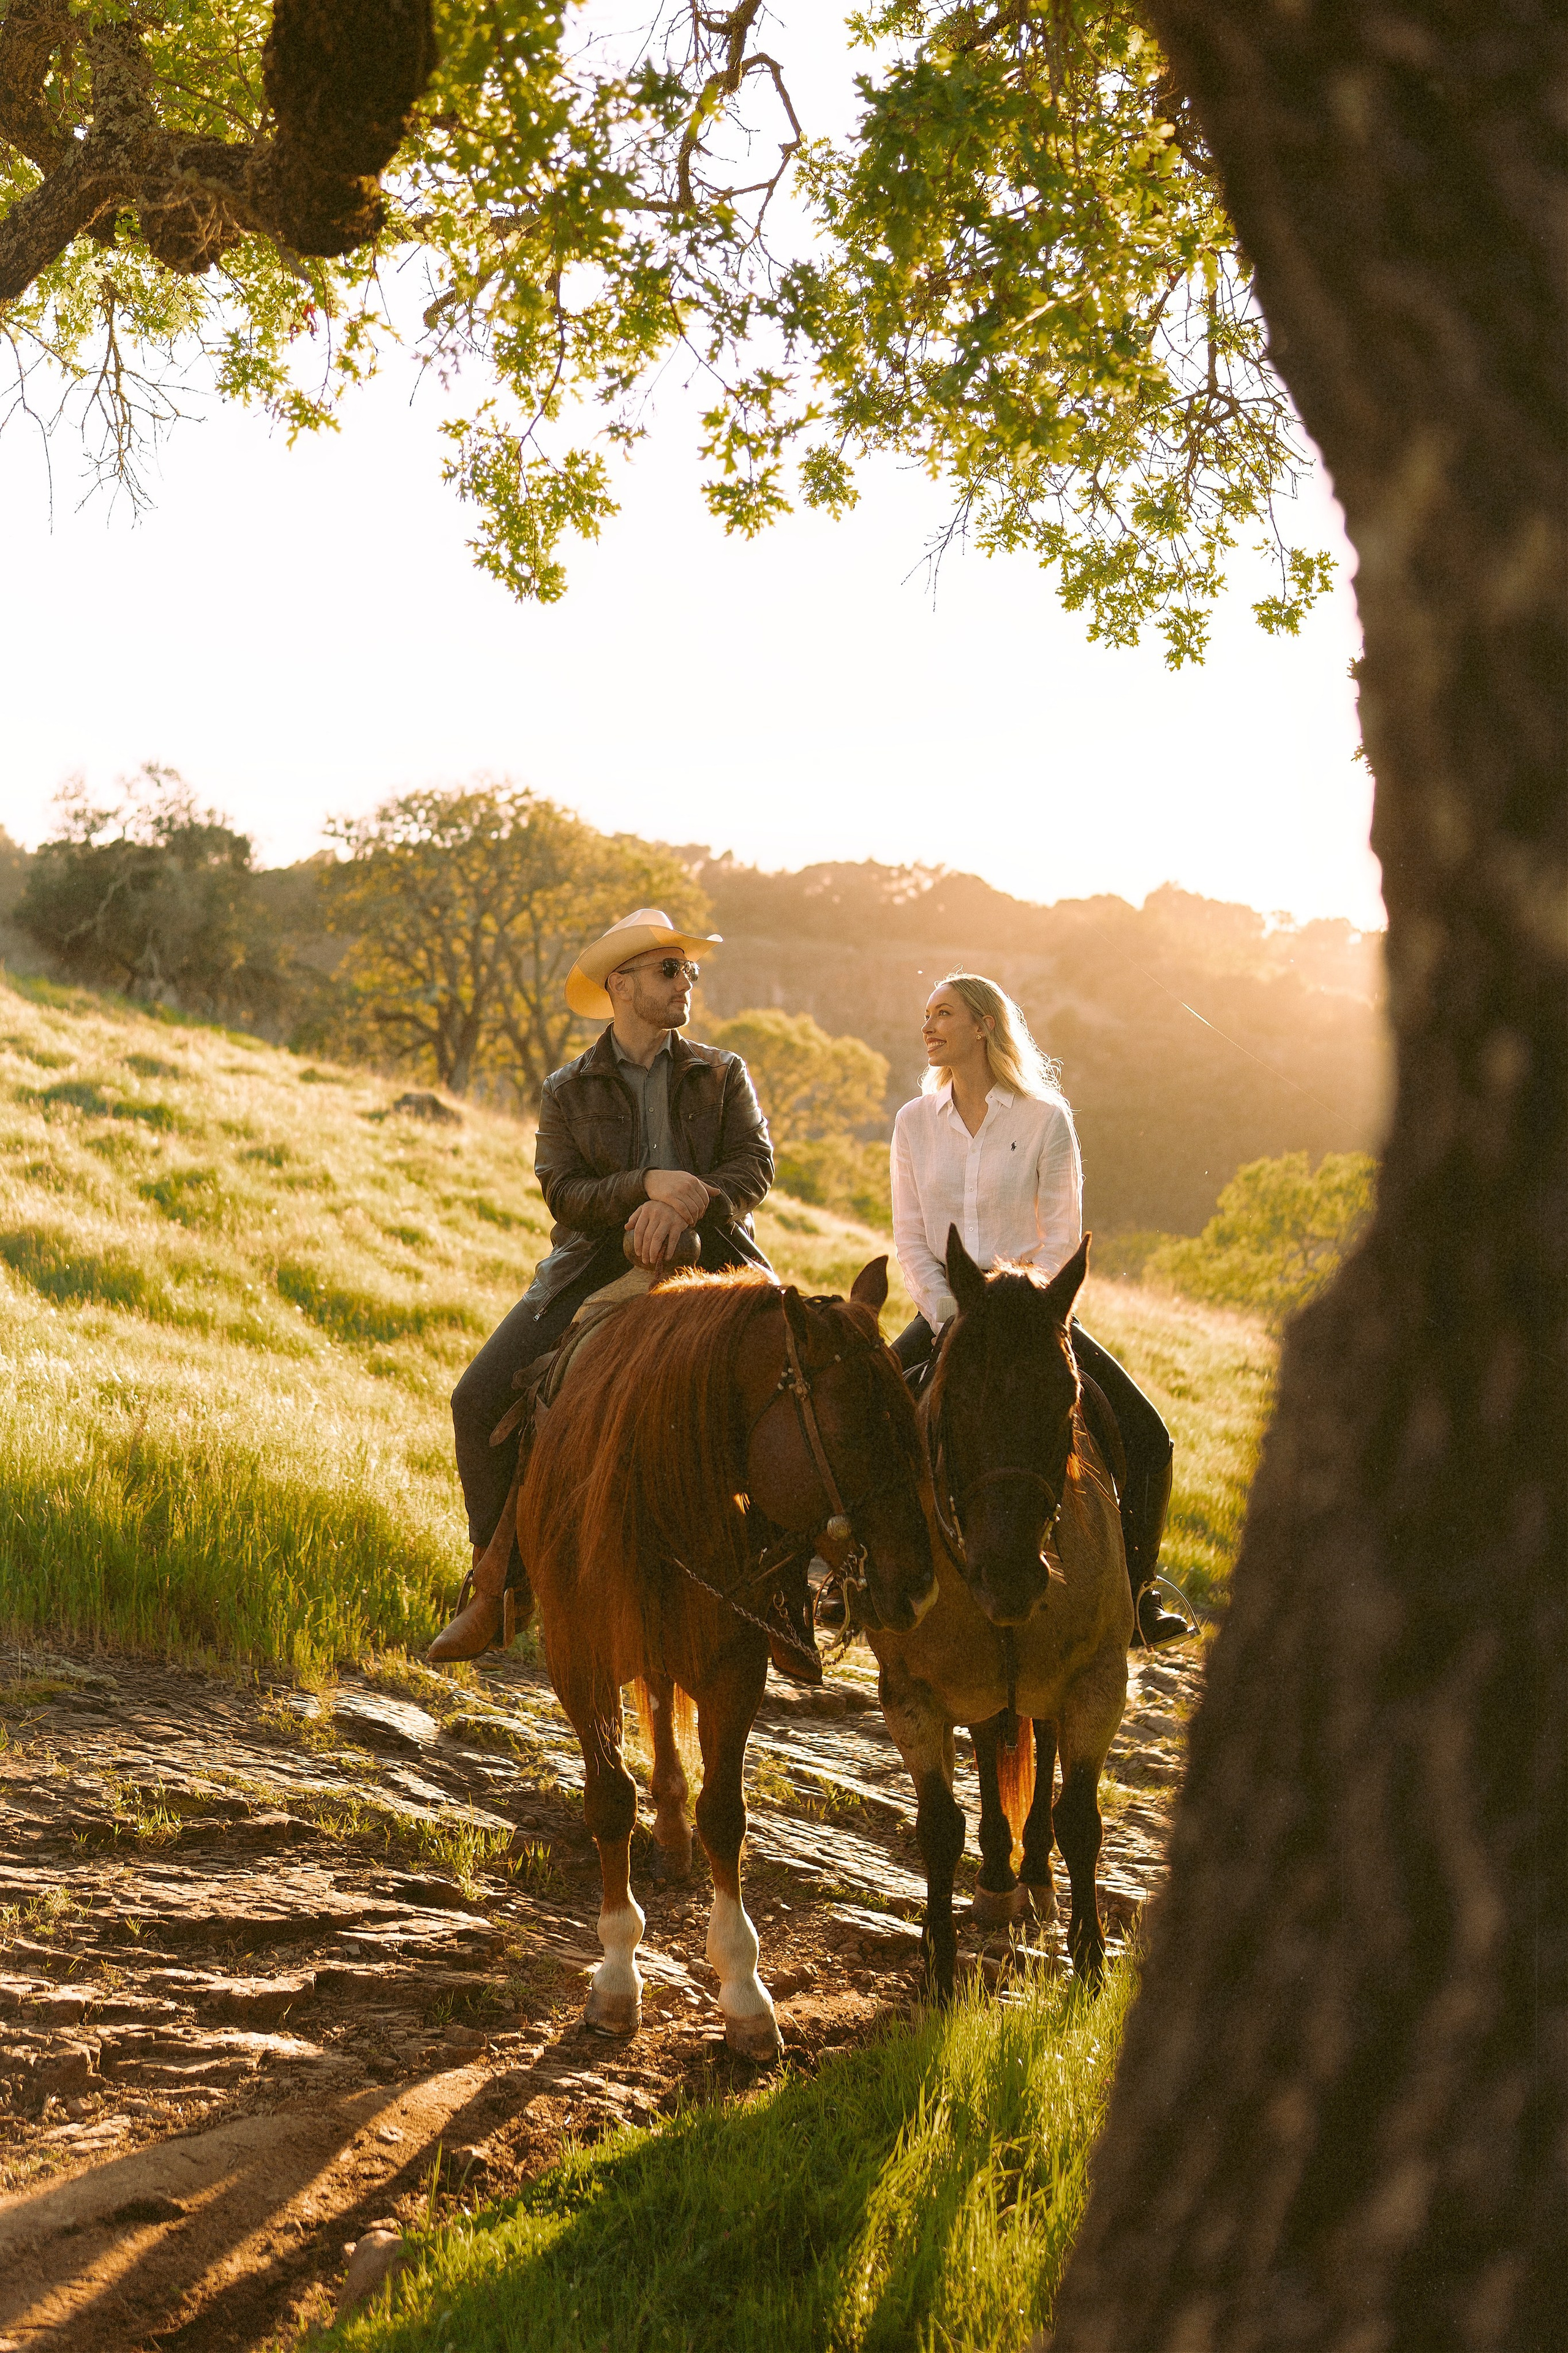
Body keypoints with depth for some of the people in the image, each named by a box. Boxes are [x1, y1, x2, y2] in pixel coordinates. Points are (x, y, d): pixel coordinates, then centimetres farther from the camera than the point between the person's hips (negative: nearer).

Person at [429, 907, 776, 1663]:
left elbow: (755, 1166, -3)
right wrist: (649, 1184, -21)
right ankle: (494, 1586, -1)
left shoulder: (723, 1075, 12)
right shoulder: (568, 1091, 10)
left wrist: (685, 1204, -22)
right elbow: (563, 1193, -4)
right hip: (593, 1272, 0)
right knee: (480, 1399, -15)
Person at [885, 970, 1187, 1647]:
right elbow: (910, 1238, 4)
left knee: (1145, 1438, -14)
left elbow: (1062, 1240, -4)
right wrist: (947, 1314, -11)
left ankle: (1135, 1593, 3)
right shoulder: (914, 1123, 5)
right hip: (944, 1314, 2)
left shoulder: (1046, 1120, -3)